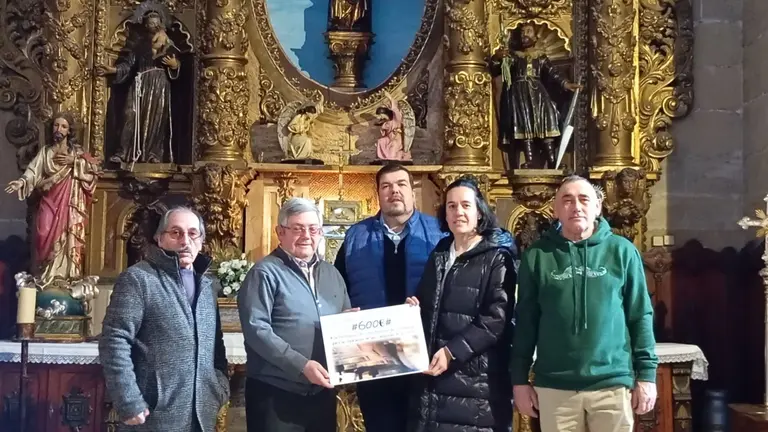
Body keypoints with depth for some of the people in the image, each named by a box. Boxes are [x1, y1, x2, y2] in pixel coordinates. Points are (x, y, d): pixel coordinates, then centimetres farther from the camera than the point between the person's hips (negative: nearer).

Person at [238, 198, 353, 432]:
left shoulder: (332, 274, 13)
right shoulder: (266, 272, -8)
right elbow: (256, 329, -17)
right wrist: (301, 365, -23)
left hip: (323, 392, 6)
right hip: (276, 393, -6)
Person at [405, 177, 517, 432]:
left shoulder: (496, 257, -3)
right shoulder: (439, 254, 15)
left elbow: (496, 319, -13)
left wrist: (453, 352, -18)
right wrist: (413, 308, 2)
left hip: (478, 377, -5)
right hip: (435, 374, 6)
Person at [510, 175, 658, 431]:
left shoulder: (622, 251, 2)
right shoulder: (537, 256, 2)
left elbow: (641, 316, 4)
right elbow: (525, 321, 4)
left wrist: (646, 373, 1)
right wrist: (520, 379, 3)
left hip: (612, 384, 0)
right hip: (554, 387, 0)